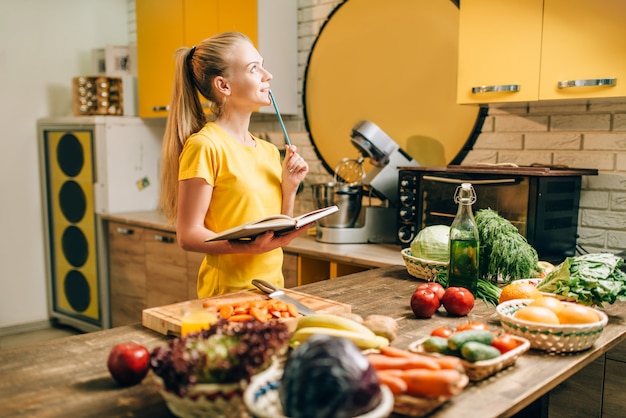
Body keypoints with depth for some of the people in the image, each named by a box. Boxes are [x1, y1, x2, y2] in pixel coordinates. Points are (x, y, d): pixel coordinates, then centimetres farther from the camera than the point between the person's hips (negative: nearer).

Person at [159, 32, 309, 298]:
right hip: (229, 293, -7)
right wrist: (252, 247, -29)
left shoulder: (269, 151, 9)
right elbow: (188, 235, -16)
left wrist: (289, 187, -3)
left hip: (272, 286, 7)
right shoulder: (204, 146, -14)